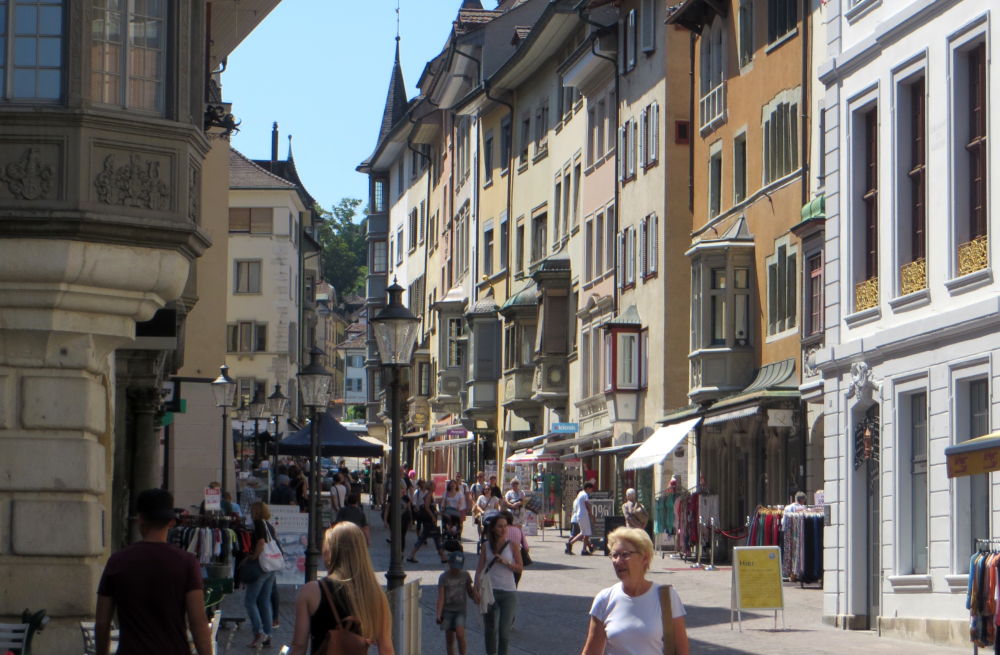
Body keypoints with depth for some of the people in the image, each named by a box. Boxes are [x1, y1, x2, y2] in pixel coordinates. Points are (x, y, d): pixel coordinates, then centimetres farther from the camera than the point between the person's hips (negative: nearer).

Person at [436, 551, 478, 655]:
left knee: (460, 634, -20)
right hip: (447, 610, 0)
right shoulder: (443, 578, -6)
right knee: (449, 639, 1)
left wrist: (475, 596, -13)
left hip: (461, 610, 0)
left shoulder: (465, 575, 0)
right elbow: (441, 598, -10)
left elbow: (469, 592, 10)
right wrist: (439, 615, -20)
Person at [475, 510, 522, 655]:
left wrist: (505, 562, -16)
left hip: (508, 592, -2)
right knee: (490, 628, 9)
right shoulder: (486, 546, 4)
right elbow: (480, 568, 4)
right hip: (489, 590, 2)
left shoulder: (512, 545, 0)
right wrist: (476, 587, -7)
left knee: (504, 630, -6)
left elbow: (519, 568, 0)